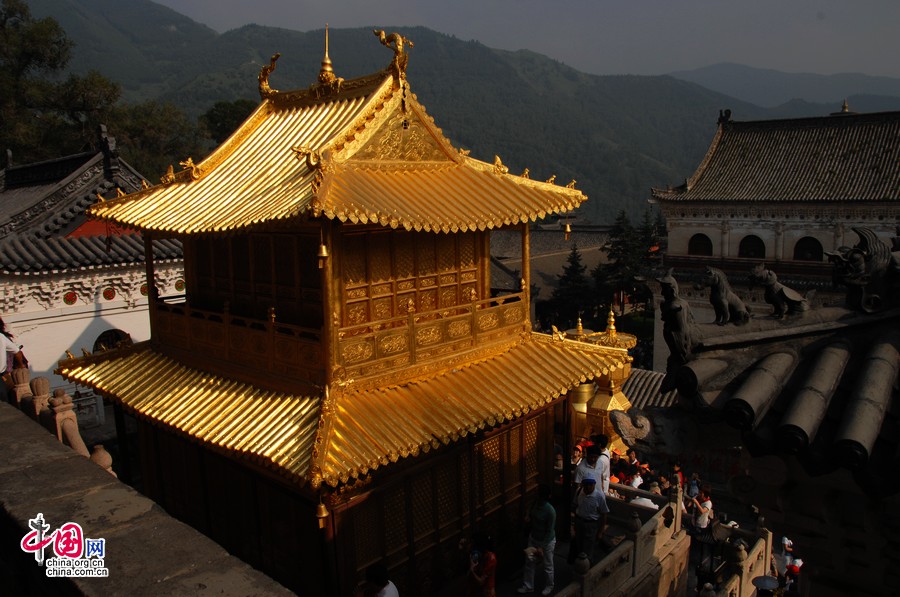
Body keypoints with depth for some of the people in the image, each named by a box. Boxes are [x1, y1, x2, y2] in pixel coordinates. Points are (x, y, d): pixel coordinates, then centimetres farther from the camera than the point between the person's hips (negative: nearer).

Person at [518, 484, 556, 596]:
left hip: (547, 542, -6)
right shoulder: (535, 503, -11)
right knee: (529, 562, 17)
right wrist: (528, 518, -12)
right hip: (533, 538, 6)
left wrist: (541, 547, -20)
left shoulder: (550, 511, -31)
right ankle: (528, 586, 35)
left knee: (548, 566, 16)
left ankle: (549, 586, 40)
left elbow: (550, 531, -23)